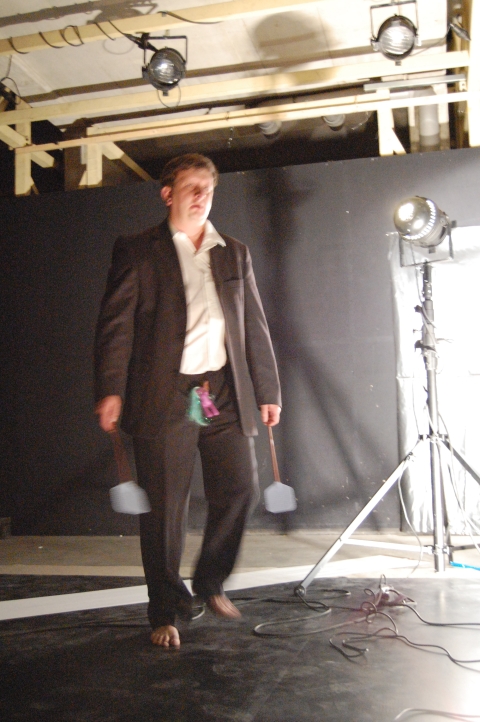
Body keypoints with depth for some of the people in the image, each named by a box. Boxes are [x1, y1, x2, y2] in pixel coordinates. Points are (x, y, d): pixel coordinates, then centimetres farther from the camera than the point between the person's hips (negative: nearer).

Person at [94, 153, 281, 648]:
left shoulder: (235, 254, 17)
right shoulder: (138, 252, 5)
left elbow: (255, 326, 17)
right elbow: (116, 324, -2)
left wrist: (267, 390, 13)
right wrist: (110, 390, -13)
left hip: (226, 393, 4)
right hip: (164, 397, -4)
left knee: (239, 490, 3)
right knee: (164, 508, 1)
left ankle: (210, 584, 28)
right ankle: (165, 613, 19)